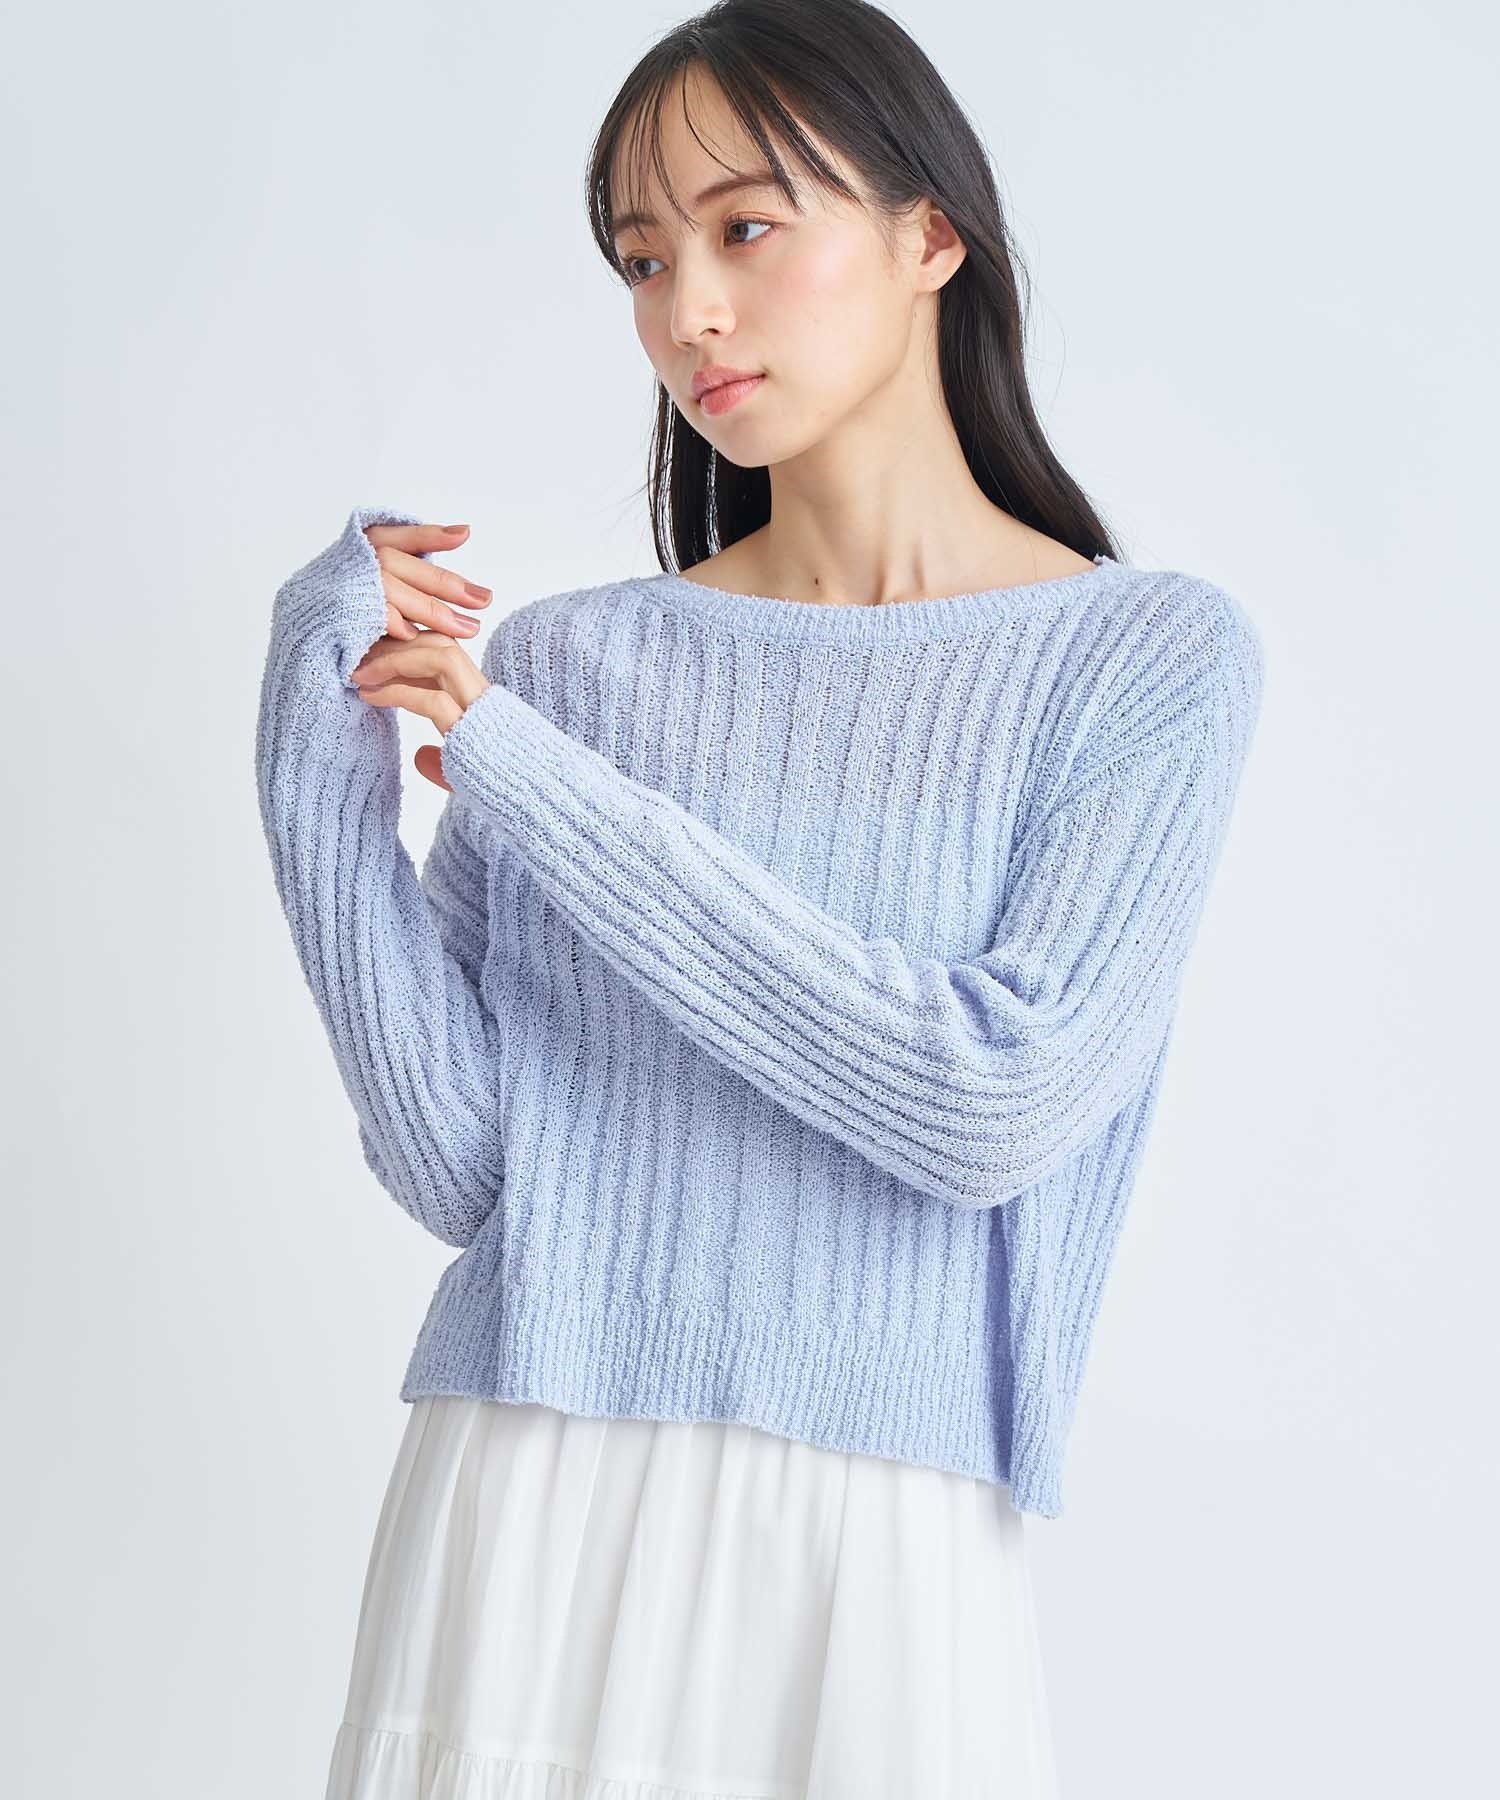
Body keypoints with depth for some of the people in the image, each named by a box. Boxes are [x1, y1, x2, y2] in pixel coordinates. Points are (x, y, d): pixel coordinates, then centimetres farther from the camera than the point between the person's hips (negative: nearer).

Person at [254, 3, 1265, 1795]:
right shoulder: (555, 663, 2)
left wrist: (539, 787, -13)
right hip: (519, 1530, 2)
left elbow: (1000, 1102, -15)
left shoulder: (1152, 654, -3)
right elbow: (458, 1164, -2)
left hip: (884, 1570, -1)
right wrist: (326, 761, -11)